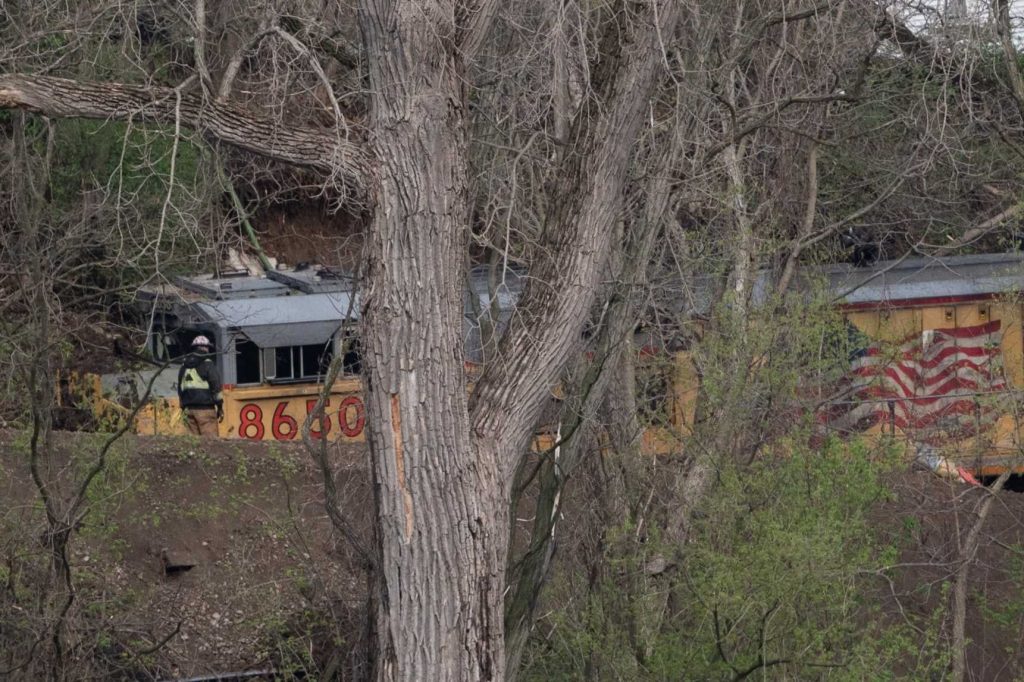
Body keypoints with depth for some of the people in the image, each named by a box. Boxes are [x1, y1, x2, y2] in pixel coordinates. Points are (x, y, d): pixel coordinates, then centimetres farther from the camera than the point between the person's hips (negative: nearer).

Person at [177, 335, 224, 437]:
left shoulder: (184, 365, 16)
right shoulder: (207, 364, -3)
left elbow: (180, 388, 19)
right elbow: (216, 386, -7)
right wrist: (220, 407, 1)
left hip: (188, 409, 6)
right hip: (205, 408, -6)